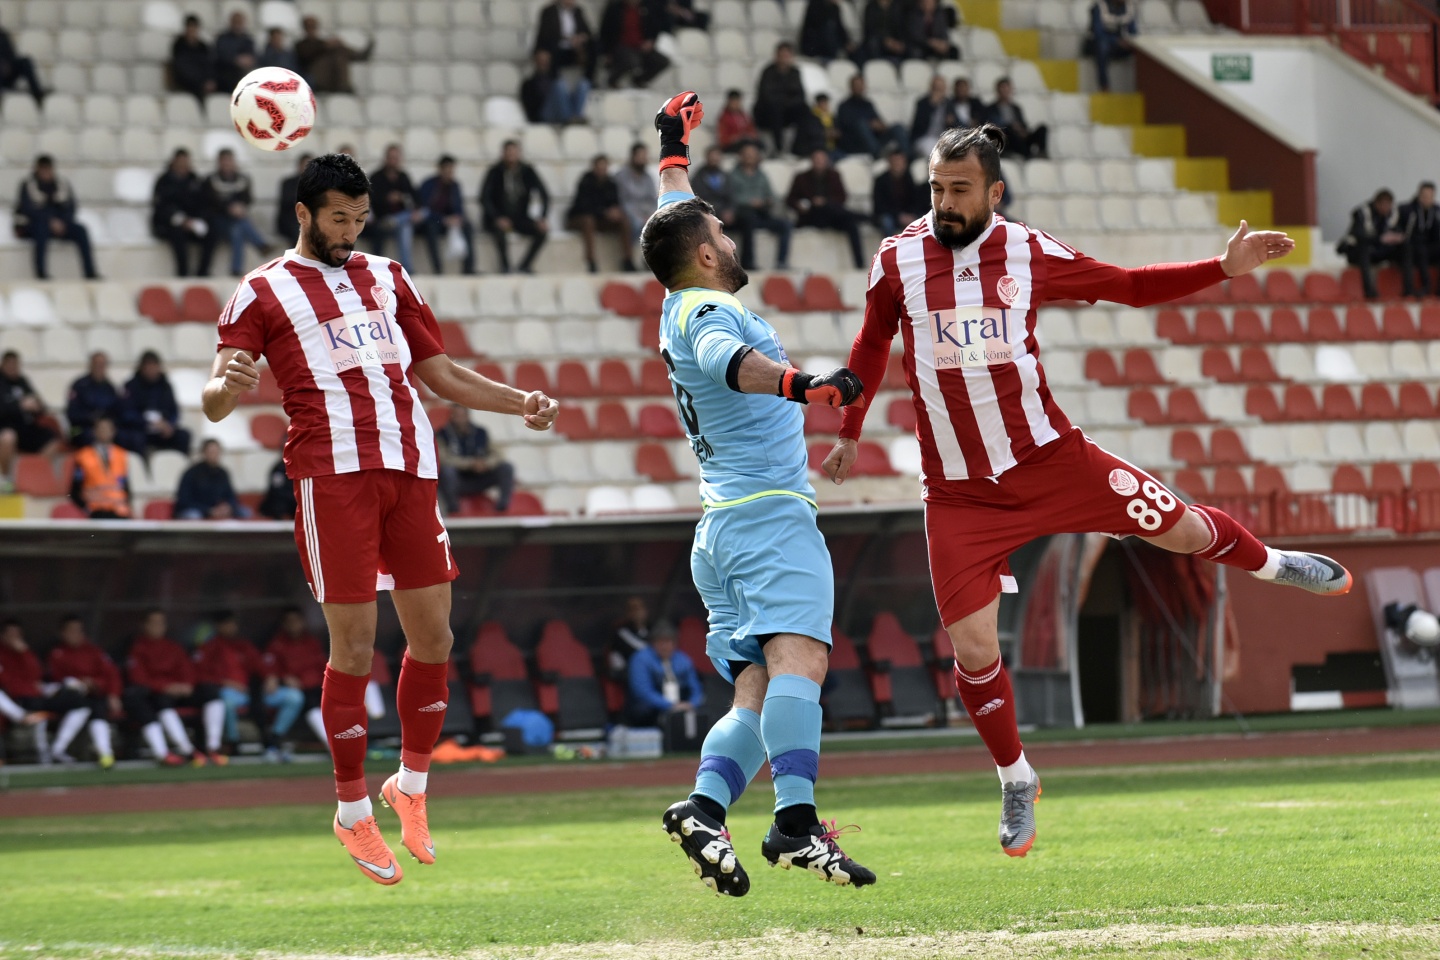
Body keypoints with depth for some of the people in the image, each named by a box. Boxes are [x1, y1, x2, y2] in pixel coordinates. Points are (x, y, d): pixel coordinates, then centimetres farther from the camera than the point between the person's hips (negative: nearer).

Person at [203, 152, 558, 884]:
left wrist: (518, 402, 16)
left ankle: (411, 784, 22)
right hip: (333, 473, -5)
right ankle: (353, 814, 5)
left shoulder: (386, 278, 22)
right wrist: (227, 387, -26)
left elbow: (439, 372, 29)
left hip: (411, 469, 5)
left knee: (433, 635, 3)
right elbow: (214, 403, -2)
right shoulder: (262, 294, 7)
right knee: (353, 646, -6)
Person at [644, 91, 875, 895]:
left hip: (723, 522, 10)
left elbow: (680, 219, 41)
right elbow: (731, 361, -29)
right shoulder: (708, 310, -5)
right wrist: (799, 383, -47)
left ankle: (704, 807, -20)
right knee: (799, 658, -25)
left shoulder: (682, 303, 22)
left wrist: (675, 149, 56)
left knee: (757, 694, 1)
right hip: (769, 514, -10)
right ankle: (796, 823, -41)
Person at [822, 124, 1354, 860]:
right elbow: (870, 348, 13)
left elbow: (1129, 287, 9)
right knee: (972, 649, -7)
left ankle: (1268, 564, 41)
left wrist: (1224, 269, 2)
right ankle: (1016, 780, 16)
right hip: (959, 493, -1)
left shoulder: (1030, 255, -4)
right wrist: (848, 435, 16)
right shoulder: (898, 262, -5)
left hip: (1048, 459, 1)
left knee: (1182, 530, 6)